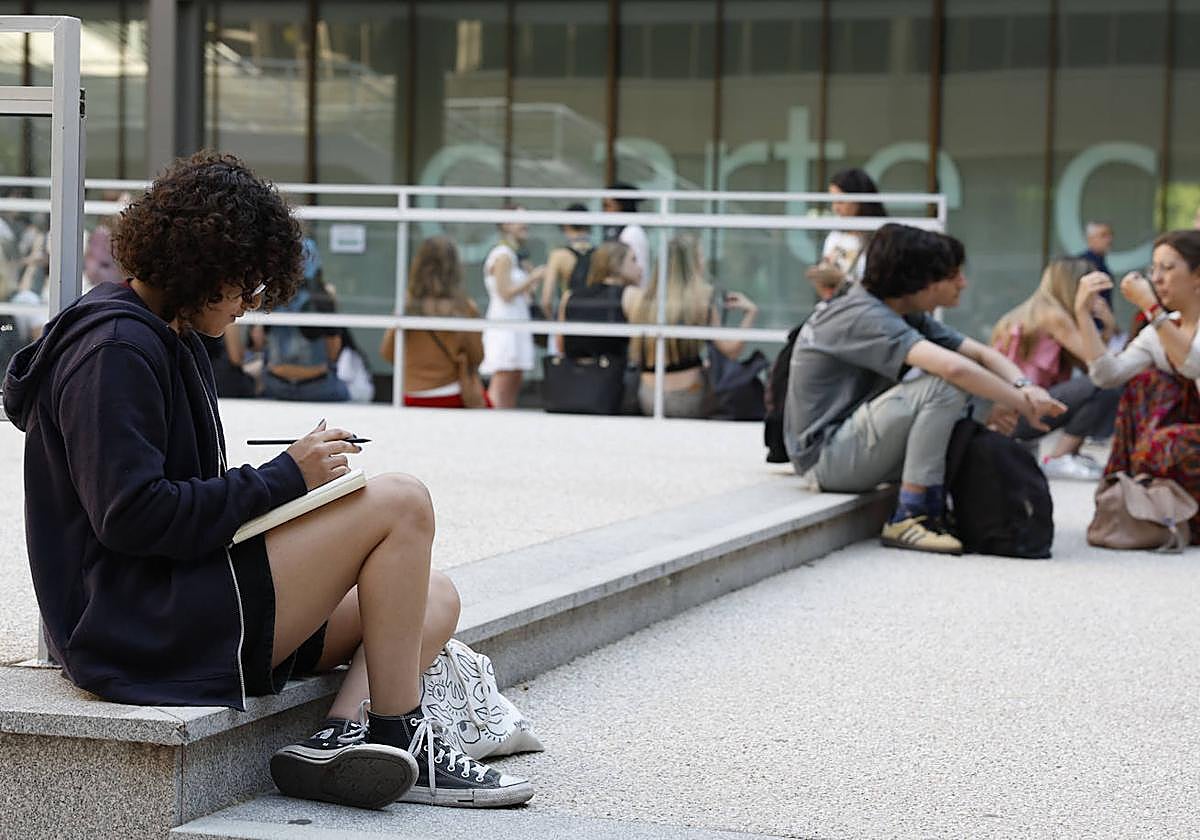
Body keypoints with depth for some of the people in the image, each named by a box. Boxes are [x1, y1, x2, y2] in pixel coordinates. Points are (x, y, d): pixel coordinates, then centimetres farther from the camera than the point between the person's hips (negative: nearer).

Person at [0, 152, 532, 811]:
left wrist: (293, 475, 6)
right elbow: (129, 515, -22)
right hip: (146, 628, -11)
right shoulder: (115, 350, -13)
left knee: (434, 599, 7)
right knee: (401, 502, -15)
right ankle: (395, 735, -10)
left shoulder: (165, 337, 20)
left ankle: (342, 735, -18)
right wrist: (283, 478, -16)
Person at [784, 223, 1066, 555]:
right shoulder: (863, 315, -21)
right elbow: (953, 367, -32)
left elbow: (983, 354, 5)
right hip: (825, 455, -10)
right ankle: (909, 519, -20)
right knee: (944, 387, -23)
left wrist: (1025, 387, -15)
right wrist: (1023, 404, -24)